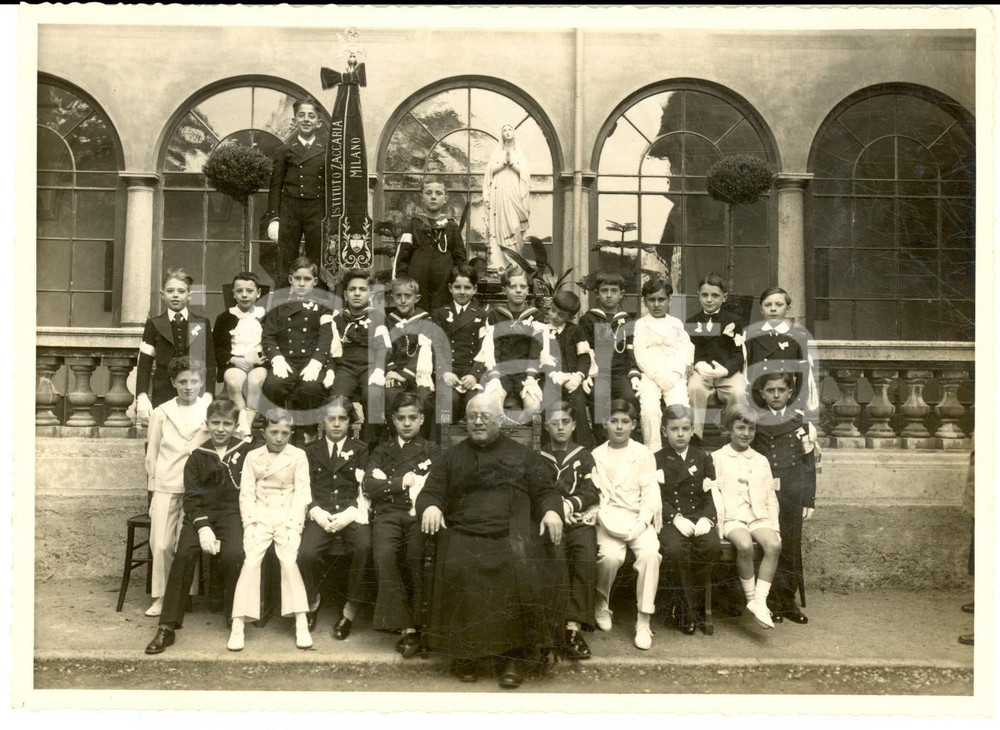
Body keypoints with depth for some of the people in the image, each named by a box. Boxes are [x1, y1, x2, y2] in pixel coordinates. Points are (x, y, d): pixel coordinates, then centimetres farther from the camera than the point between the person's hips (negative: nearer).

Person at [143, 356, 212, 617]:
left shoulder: (210, 409, 2)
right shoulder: (161, 412, 7)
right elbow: (152, 452, 11)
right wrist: (152, 485, 9)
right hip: (165, 487, 1)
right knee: (161, 545, -3)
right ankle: (161, 596, 11)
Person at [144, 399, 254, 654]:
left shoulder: (246, 451, 8)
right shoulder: (197, 456, 13)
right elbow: (191, 496, 3)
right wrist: (203, 527, -9)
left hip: (232, 512, -2)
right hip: (201, 513, 2)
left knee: (234, 554, -29)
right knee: (184, 554, -25)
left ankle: (235, 619, -6)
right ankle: (168, 626, -17)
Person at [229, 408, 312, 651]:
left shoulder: (298, 456, 6)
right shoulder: (252, 456, 11)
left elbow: (301, 493, 0)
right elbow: (246, 494, 5)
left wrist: (293, 526, -12)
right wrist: (250, 524, -10)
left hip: (287, 516, -1)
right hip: (259, 516, 1)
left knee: (289, 560, -22)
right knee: (251, 561, -20)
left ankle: (301, 624, -17)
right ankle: (238, 625, -18)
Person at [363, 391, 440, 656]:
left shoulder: (432, 451, 19)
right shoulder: (382, 449, 23)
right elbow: (368, 485, 9)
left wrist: (387, 482, -2)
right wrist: (402, 481, 1)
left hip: (419, 514, -1)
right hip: (389, 513, 1)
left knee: (417, 557, -27)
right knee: (384, 555, -28)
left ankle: (416, 626, -18)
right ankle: (406, 626, -23)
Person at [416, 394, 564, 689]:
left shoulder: (522, 455, 18)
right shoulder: (451, 457, 20)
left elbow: (546, 490, 13)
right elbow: (431, 492, 13)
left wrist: (551, 510, -10)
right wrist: (430, 506, -11)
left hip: (511, 532, 0)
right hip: (463, 533, 1)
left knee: (522, 572, -29)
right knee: (457, 572, -29)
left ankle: (516, 654, -14)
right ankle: (462, 651, -10)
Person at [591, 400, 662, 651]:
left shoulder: (643, 454, 7)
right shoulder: (596, 456, 9)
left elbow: (650, 494, 1)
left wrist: (641, 523, -13)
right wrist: (610, 522, -12)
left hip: (639, 519, 0)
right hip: (609, 519, 0)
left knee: (650, 553, -28)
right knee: (611, 555, -29)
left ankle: (643, 621, -17)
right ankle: (602, 604, 1)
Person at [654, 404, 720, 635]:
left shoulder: (703, 458, 14)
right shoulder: (656, 460, 6)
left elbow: (711, 495, 7)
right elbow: (656, 498, -2)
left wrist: (706, 518, -11)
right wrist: (677, 518, -17)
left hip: (699, 517, 2)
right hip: (670, 519, -2)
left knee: (712, 547, -29)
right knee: (675, 550, -33)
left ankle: (682, 597, -7)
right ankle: (686, 608, -13)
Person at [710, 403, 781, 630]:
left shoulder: (761, 461, 21)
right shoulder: (717, 457, 10)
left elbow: (771, 497, 18)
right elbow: (714, 492, 2)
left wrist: (774, 525, 5)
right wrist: (719, 523, -10)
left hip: (759, 517, 3)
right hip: (733, 518, -3)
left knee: (774, 544, -28)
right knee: (745, 545, -33)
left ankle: (760, 601, -26)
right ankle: (751, 598, -15)